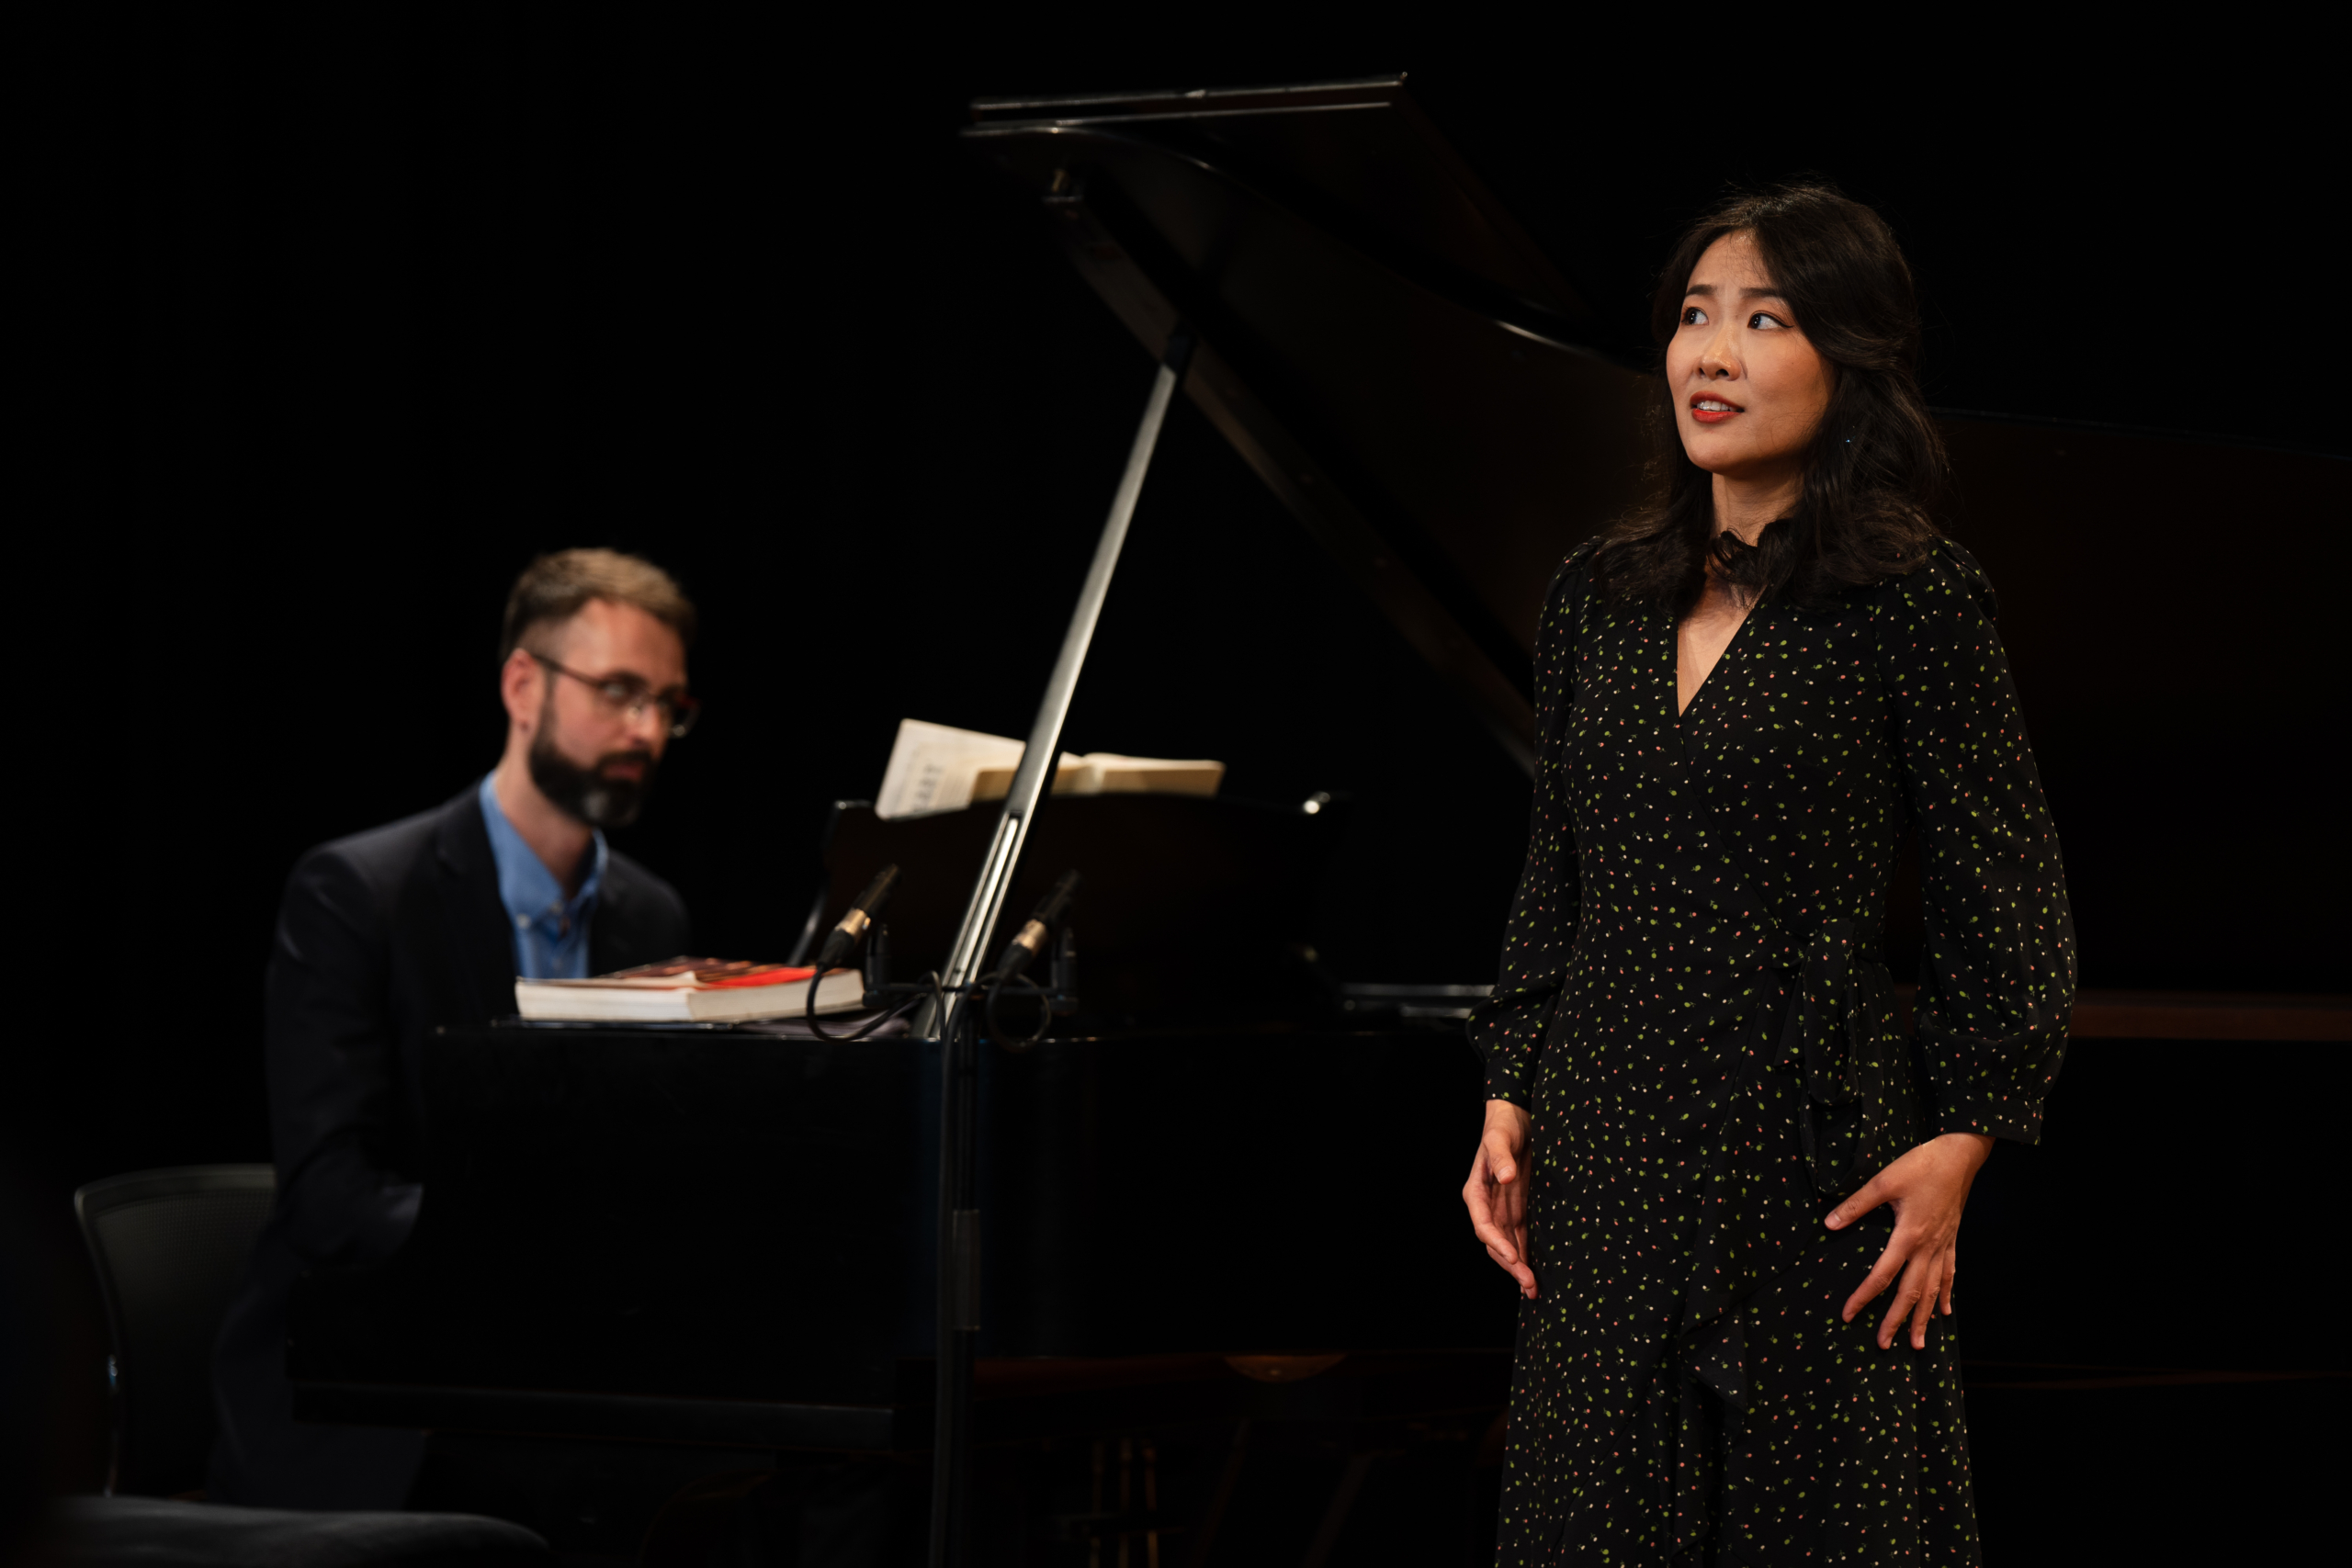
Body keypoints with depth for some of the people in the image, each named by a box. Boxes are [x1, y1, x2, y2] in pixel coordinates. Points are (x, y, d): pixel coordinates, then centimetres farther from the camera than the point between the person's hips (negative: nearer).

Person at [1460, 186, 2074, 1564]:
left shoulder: (1913, 597, -7)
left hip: (1815, 1155, -5)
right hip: (1614, 1163, 5)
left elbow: (2014, 912, -6)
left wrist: (1957, 1143, -12)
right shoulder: (1603, 596, 9)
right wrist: (1512, 1102, 10)